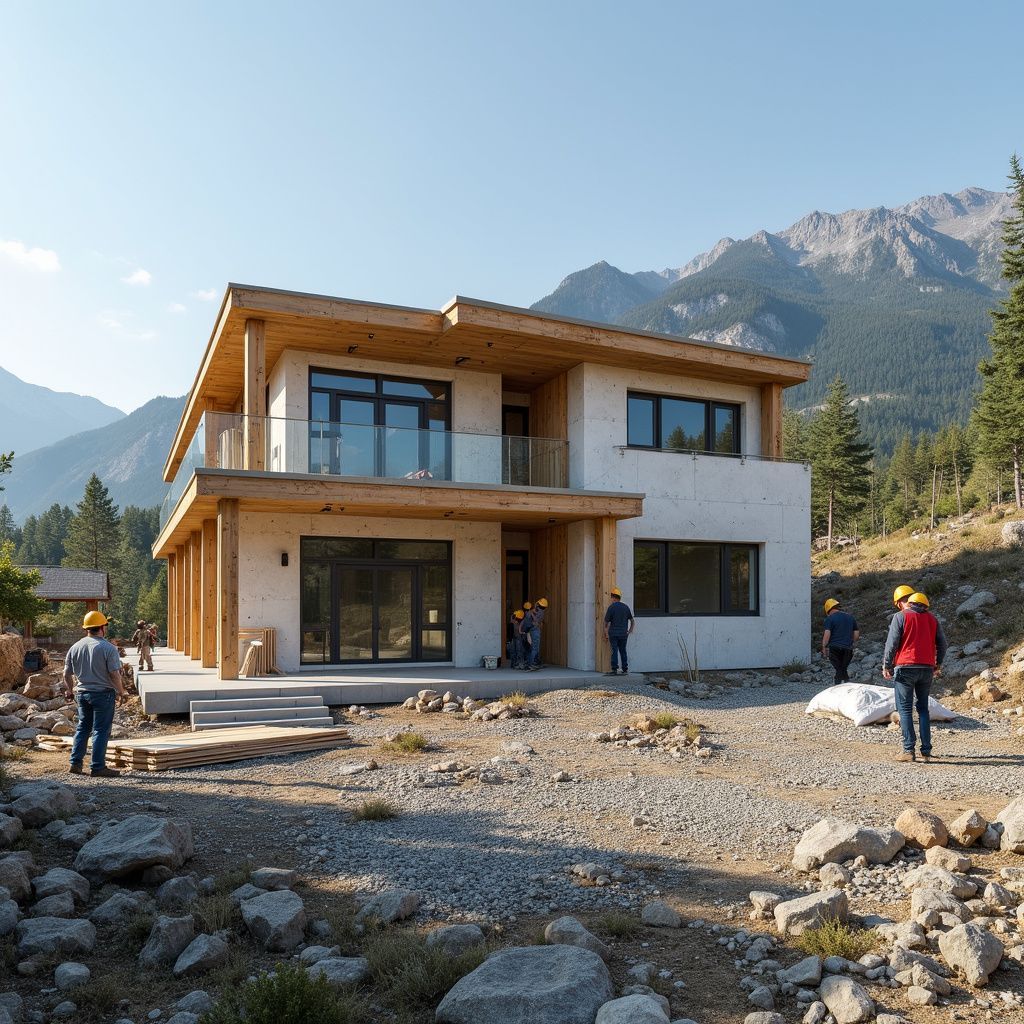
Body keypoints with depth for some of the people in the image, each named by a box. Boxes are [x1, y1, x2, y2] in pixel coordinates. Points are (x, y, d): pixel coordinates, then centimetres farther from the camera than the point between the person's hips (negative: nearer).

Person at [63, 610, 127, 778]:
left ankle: (76, 763, 20)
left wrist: (69, 691, 25)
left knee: (82, 727, 19)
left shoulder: (75, 647, 4)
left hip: (82, 693, 6)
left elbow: (67, 673, 10)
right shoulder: (108, 648, -14)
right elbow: (115, 674, -16)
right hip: (103, 694, -5)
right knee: (100, 730, 1)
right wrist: (121, 692, -4)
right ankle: (98, 767, 3)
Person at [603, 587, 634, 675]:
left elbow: (606, 621, -5)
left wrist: (606, 633, 6)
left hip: (613, 633, -4)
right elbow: (632, 620, 10)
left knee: (614, 651, -2)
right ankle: (625, 669, 12)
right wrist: (630, 630, 20)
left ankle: (614, 669, -7)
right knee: (623, 651, 11)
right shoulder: (626, 607, 5)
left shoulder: (611, 607, -8)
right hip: (623, 633, 4)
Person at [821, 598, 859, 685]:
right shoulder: (850, 617, 13)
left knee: (839, 669, -1)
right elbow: (857, 632, 16)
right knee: (844, 668, 14)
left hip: (834, 648, -5)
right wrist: (853, 644, 25)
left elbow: (827, 633, -15)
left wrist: (824, 647, -9)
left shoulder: (830, 618, -5)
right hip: (847, 648, 5)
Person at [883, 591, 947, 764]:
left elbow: (892, 642, -7)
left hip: (905, 668, -4)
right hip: (927, 669, 4)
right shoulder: (932, 619, 12)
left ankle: (909, 750, -7)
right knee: (923, 709, 12)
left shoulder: (901, 616, -1)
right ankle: (926, 751, 9)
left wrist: (886, 665, 0)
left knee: (905, 709, -1)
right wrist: (938, 664, 27)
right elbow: (942, 643, 14)